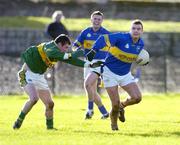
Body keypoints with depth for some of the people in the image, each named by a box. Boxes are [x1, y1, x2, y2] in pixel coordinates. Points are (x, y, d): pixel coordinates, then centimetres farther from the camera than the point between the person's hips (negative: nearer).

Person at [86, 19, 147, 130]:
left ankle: (122, 106, 22)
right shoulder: (121, 38, -23)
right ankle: (114, 123, 23)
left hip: (125, 74, 5)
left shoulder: (141, 44, -2)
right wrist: (94, 51, -46)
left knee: (137, 97, -11)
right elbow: (103, 39, -31)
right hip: (110, 72, -5)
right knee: (115, 104, -9)